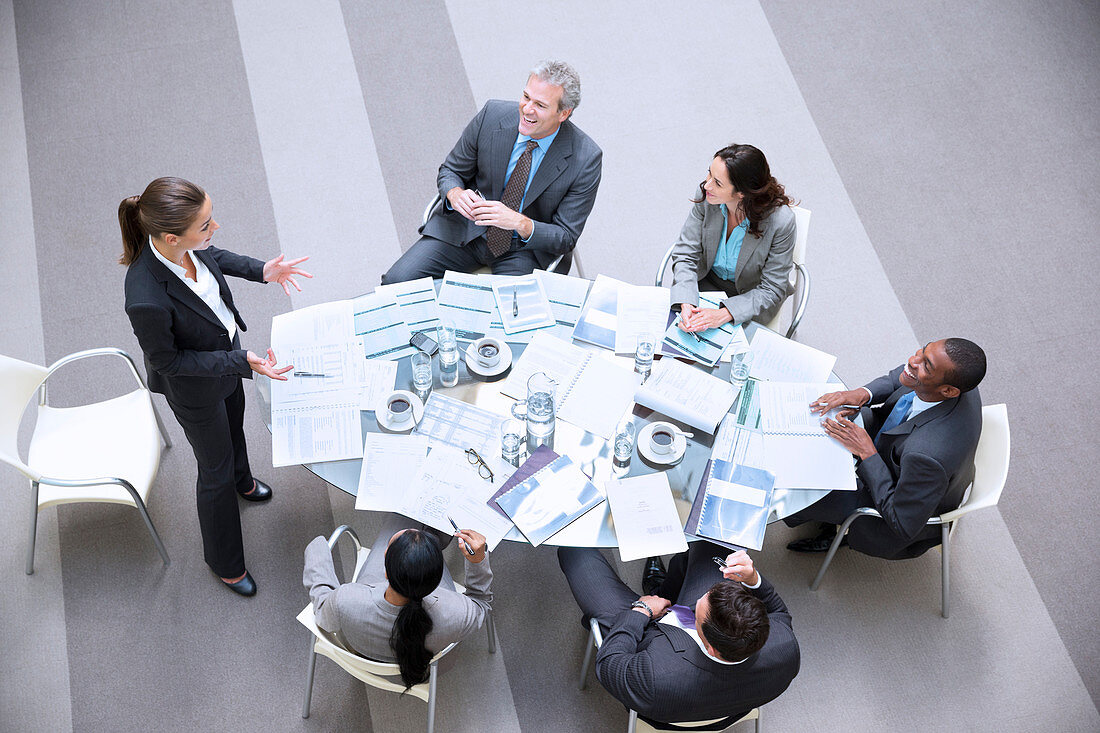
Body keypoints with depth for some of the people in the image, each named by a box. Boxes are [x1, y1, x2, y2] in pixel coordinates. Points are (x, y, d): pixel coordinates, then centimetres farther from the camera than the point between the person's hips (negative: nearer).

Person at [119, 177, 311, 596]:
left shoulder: (184, 242, -27)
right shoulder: (147, 300, -45)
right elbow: (166, 361, -28)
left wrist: (261, 271, -9)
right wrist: (242, 362, -31)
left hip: (226, 349, 7)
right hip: (196, 389, -7)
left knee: (234, 425, 36)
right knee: (216, 472, 17)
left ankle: (241, 481, 72)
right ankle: (224, 563, 46)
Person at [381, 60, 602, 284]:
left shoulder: (586, 158, -18)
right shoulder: (492, 114, -12)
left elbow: (566, 237, -11)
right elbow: (450, 171, 2)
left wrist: (520, 223, -30)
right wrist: (455, 194, -23)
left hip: (525, 247, -2)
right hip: (466, 229, 2)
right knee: (397, 281, -13)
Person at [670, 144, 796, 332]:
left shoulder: (780, 221, -27)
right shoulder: (706, 197, -18)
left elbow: (772, 290, -20)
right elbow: (686, 254, -13)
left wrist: (724, 314, -34)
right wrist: (686, 305, -31)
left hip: (749, 298, -3)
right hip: (707, 284, 3)